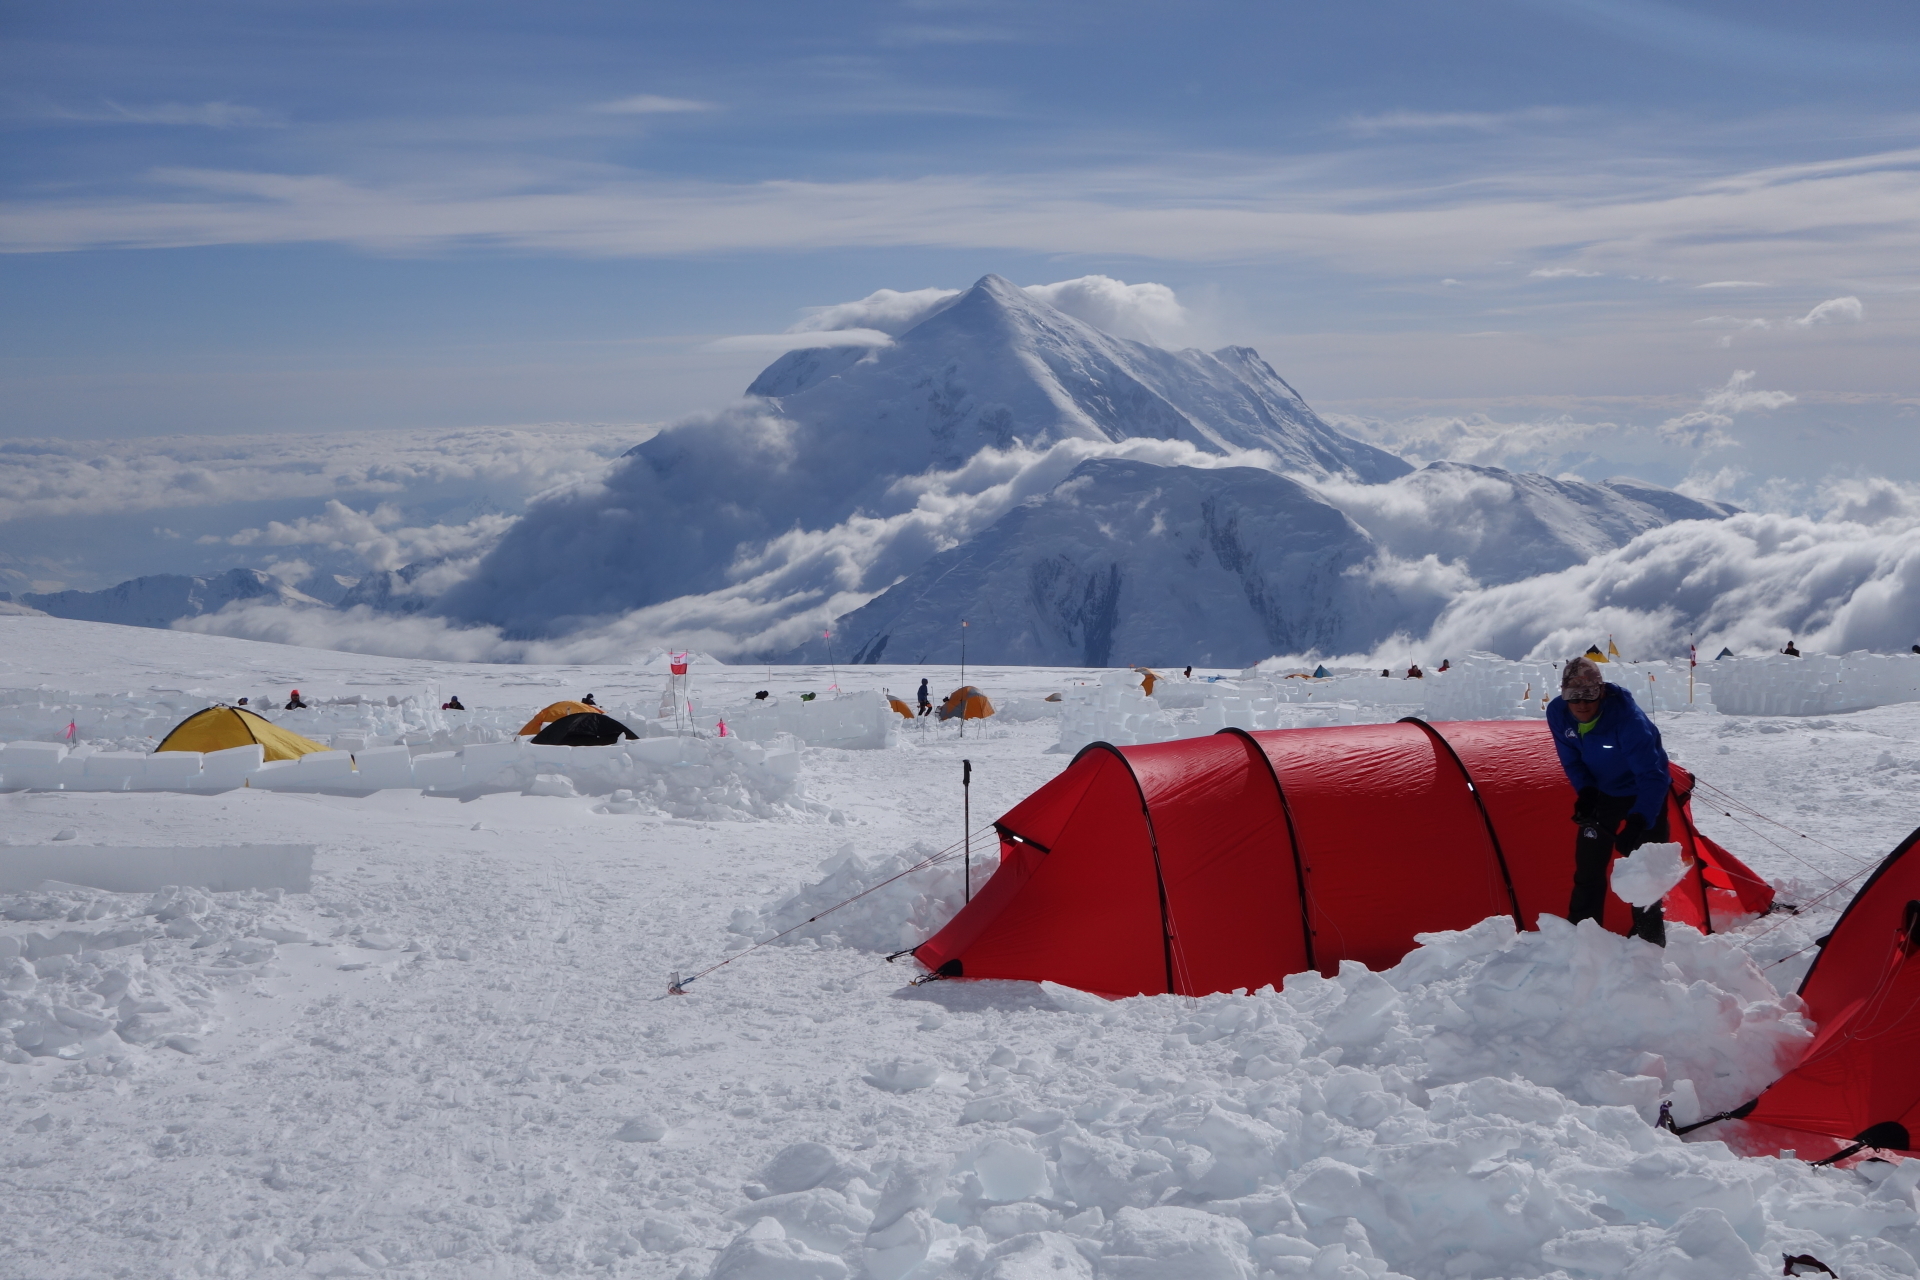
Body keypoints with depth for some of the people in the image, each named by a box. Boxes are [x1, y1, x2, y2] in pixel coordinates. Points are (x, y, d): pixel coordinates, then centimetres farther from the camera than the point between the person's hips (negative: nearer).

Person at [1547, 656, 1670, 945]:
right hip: (1603, 794, 5)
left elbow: (1653, 776, -38)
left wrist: (1637, 822, -49)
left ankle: (1650, 941, 8)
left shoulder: (1628, 719, -37)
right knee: (1588, 867, 6)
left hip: (1645, 795, -5)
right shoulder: (1558, 714, -20)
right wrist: (1585, 791, -17)